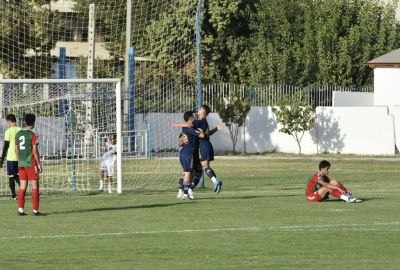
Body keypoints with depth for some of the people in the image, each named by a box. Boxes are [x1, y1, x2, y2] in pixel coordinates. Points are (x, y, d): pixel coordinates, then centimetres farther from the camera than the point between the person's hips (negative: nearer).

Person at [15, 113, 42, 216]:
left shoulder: (18, 134, 9)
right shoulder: (33, 135, -10)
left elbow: (16, 150, 13)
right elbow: (35, 151, -13)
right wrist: (39, 164, -7)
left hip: (21, 164, 6)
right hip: (31, 163, -6)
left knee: (23, 186, 8)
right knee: (35, 186, 0)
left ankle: (20, 210, 3)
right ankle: (35, 210, -2)